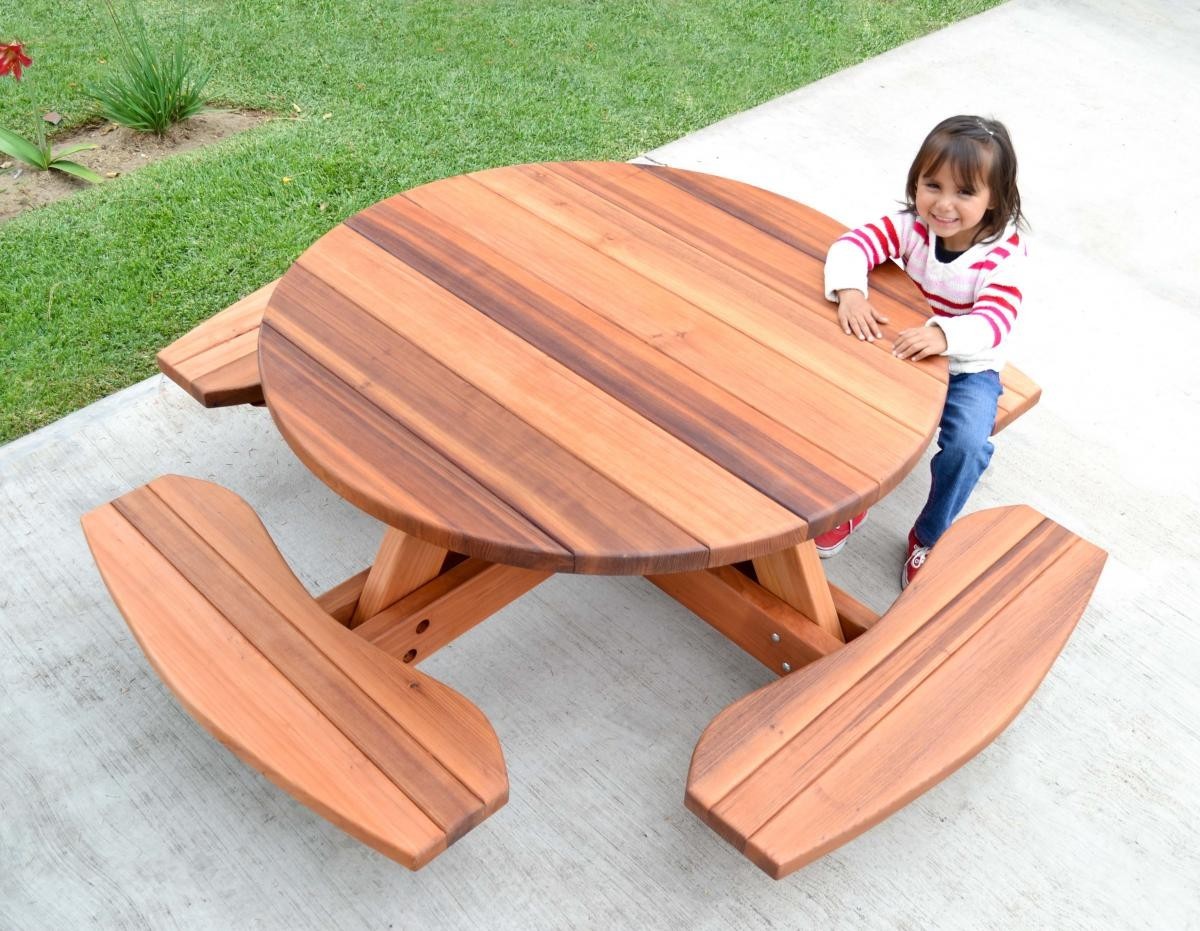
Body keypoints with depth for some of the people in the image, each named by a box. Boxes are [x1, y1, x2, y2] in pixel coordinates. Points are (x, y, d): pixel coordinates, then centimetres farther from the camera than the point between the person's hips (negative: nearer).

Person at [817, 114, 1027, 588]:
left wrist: (943, 334, -54)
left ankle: (929, 536, 2)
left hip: (970, 369, -3)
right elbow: (852, 244, -24)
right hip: (905, 351, 3)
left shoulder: (1004, 253, -21)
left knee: (968, 445, -26)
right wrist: (850, 292, -46)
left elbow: (995, 319, -33)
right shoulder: (911, 227, -13)